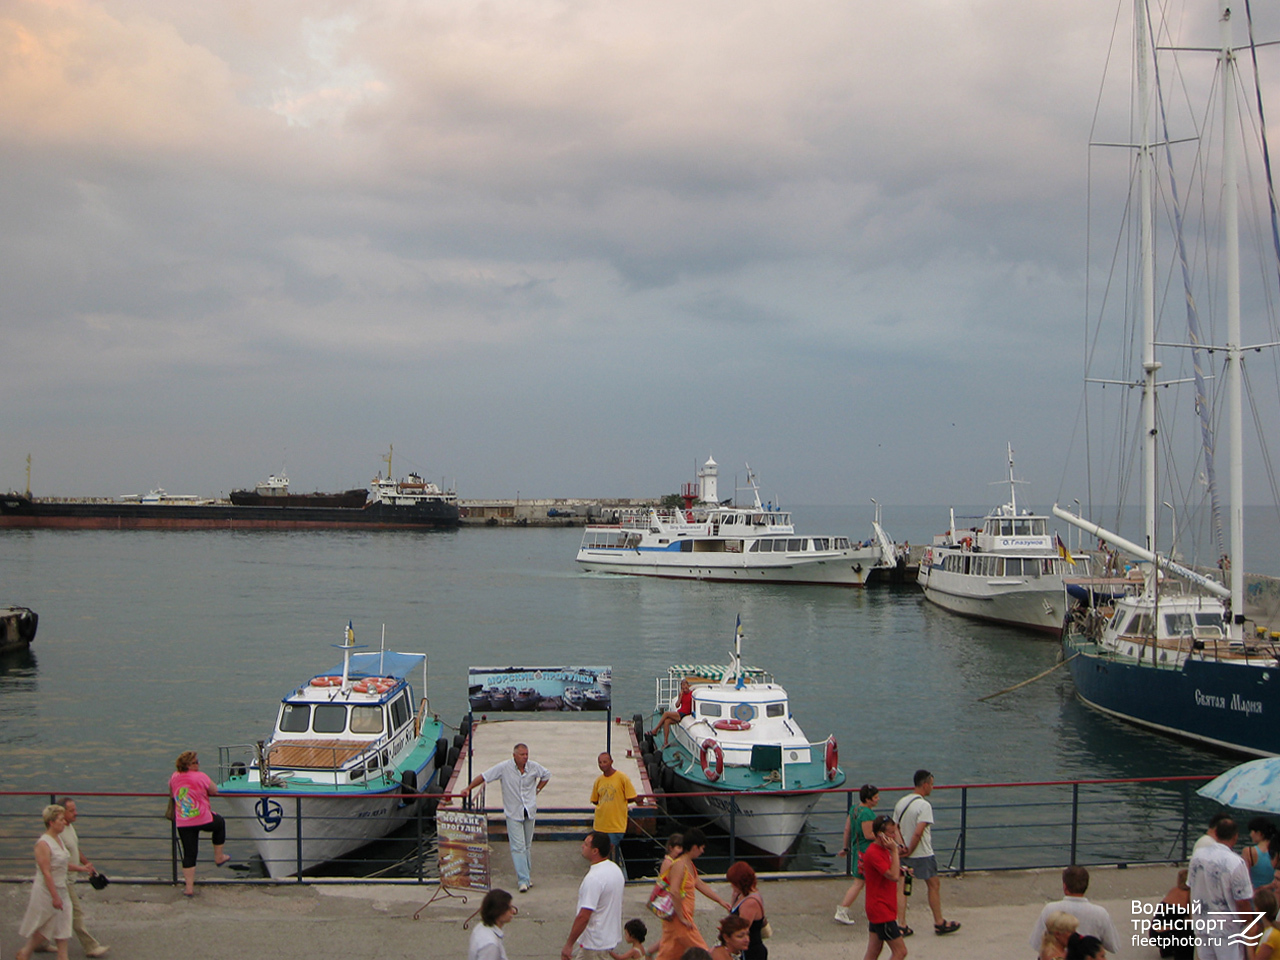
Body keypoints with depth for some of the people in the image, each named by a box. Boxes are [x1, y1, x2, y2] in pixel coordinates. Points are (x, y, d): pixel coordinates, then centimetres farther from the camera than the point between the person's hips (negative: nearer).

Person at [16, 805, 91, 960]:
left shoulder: (59, 839, 7)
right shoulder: (43, 844, -21)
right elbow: (46, 872, -23)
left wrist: (82, 869, 11)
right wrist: (55, 897, -24)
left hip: (61, 889, 8)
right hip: (46, 890, -8)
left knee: (62, 926, 8)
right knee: (45, 927, 5)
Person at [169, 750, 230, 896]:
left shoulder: (174, 777, 2)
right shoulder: (200, 777, -13)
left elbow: (171, 794, 21)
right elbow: (214, 791, -1)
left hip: (182, 823, 4)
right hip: (203, 820, -4)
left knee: (189, 854, 10)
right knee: (220, 822, 28)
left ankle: (189, 887, 8)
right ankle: (218, 857, 35)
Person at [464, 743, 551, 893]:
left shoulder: (534, 767, -2)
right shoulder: (504, 768, -11)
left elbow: (546, 775, 18)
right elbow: (483, 777, -7)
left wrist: (537, 789, 9)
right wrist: (468, 789, -13)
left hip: (530, 811, 3)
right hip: (513, 813, -3)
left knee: (527, 846, 12)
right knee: (518, 847, -9)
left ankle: (527, 877, 23)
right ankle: (523, 880, -9)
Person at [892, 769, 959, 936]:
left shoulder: (901, 803, 6)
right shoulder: (924, 805, -18)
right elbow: (918, 833, -25)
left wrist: (903, 847, -4)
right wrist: (909, 851, -14)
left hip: (905, 855, 7)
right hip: (922, 854, -7)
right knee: (934, 885, 10)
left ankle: (901, 925, 7)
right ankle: (939, 923, 20)